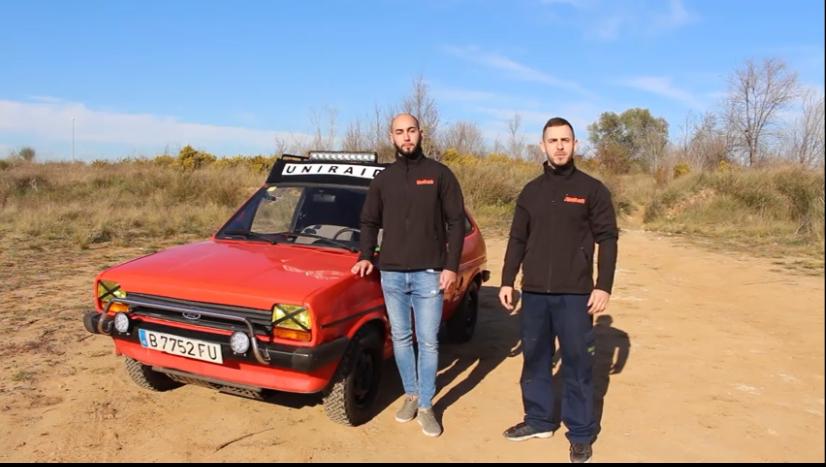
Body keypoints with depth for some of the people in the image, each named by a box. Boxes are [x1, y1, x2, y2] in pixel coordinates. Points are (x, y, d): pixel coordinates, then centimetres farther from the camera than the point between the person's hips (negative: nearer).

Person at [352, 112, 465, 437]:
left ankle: (426, 405, 17)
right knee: (401, 338, 12)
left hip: (429, 274, -3)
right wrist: (365, 256, 1)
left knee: (428, 341, 3)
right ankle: (411, 395, 30)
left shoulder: (439, 174, 0)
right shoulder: (383, 179, 9)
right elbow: (369, 222, 16)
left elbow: (456, 222, -2)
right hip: (391, 274, 3)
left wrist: (451, 266, -9)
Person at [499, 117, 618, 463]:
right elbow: (517, 240, 12)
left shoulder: (592, 189, -1)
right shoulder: (530, 191, 9)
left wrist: (603, 287, -10)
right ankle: (539, 421, 29)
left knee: (577, 364, 5)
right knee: (534, 360, 13)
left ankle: (581, 434, 18)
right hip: (534, 293, 4)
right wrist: (507, 281, 8)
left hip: (575, 294, -4)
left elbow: (607, 239, -3)